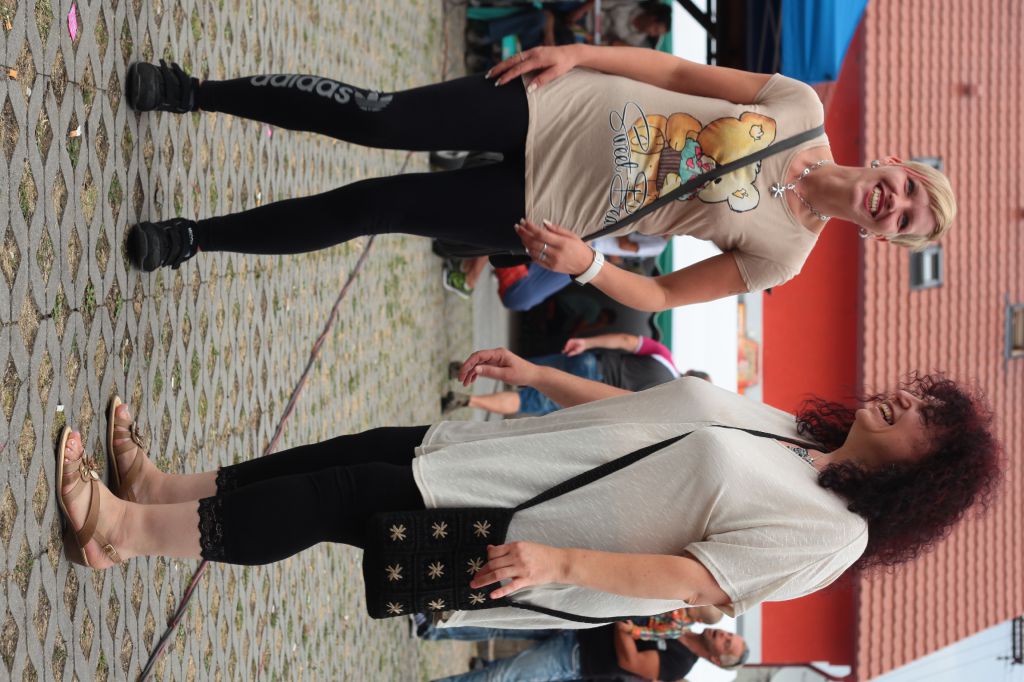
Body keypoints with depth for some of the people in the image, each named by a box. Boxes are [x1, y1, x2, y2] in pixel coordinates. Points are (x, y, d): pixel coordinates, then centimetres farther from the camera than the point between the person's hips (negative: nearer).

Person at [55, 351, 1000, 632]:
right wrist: (538, 375, 17)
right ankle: (165, 491, 15)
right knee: (360, 452, 4)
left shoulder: (827, 532, -16)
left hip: (500, 543, -7)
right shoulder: (779, 424, 9)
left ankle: (128, 530, -5)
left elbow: (689, 579, -23)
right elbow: (643, 414, 18)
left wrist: (556, 560, -32)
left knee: (344, 497, -11)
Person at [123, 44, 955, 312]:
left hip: (538, 211, -1)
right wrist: (576, 53, -7)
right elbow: (682, 71, 3)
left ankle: (197, 237, 11)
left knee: (377, 206, -6)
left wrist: (586, 263, -23)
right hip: (553, 111, 1)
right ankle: (198, 92, 9)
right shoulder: (802, 109, -5)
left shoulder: (782, 252, -8)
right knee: (376, 118, -9)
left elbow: (659, 295, -5)